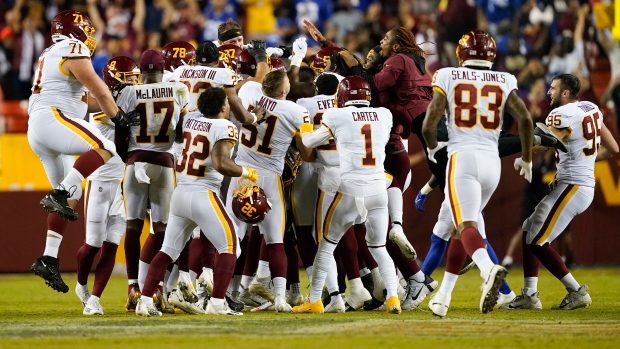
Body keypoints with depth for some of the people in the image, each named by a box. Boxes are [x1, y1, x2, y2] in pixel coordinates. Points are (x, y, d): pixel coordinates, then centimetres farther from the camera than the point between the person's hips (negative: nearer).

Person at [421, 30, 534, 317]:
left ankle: (489, 269, -46)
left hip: (462, 158, -4)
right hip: (492, 161, 4)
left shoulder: (448, 79, 2)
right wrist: (526, 159, 12)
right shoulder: (504, 83, 8)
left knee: (466, 226, -15)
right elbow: (525, 120, -3)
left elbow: (428, 125, -3)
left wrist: (432, 148, 19)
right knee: (462, 226, 18)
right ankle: (443, 297, 20)